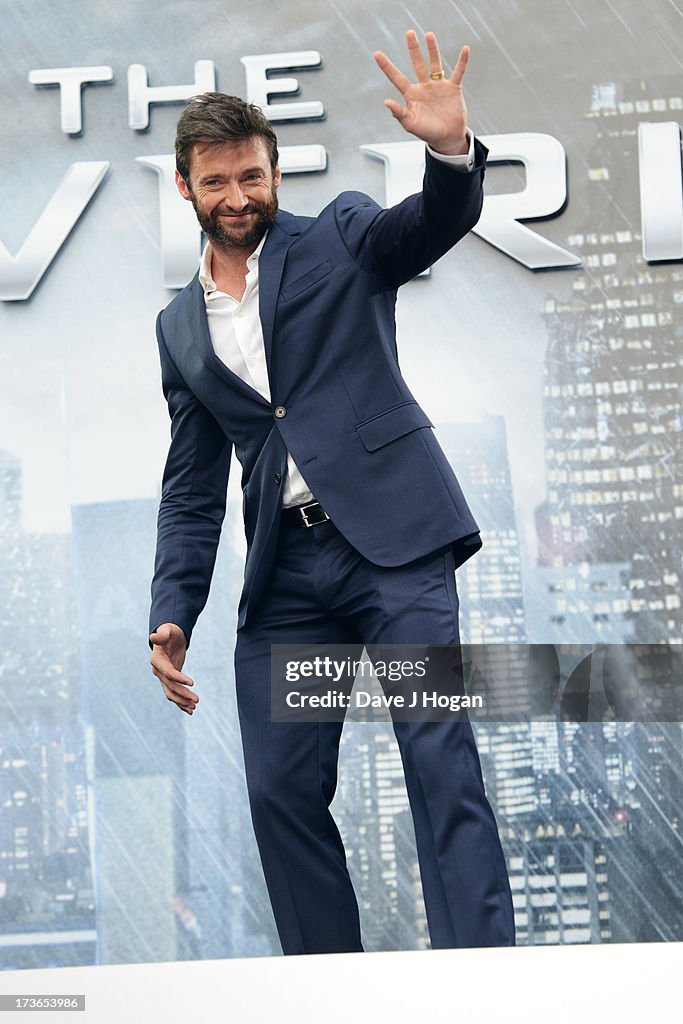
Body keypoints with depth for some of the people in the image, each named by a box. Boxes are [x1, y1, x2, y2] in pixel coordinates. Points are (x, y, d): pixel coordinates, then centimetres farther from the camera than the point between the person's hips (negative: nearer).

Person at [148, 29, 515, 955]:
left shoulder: (342, 238, 7)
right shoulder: (180, 325, 18)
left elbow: (437, 222, -13)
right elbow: (192, 485, 18)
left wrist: (451, 149, -36)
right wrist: (171, 614, 7)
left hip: (393, 539, -4)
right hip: (286, 571, 5)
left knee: (440, 757, -13)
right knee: (281, 788, 1)